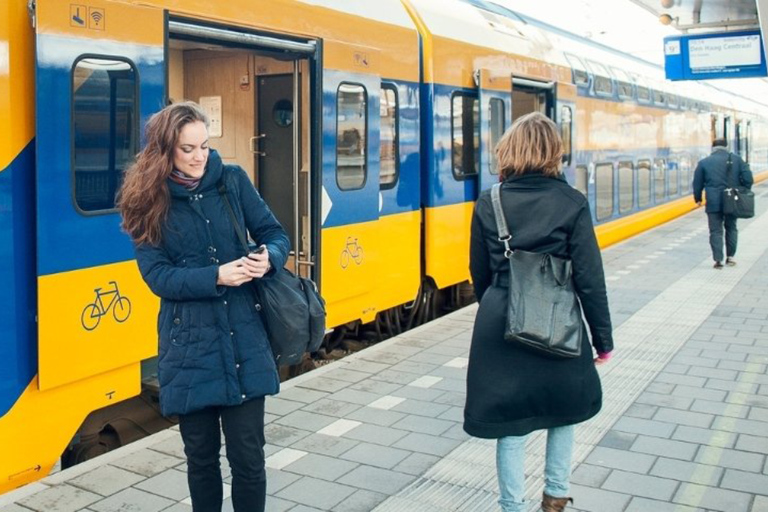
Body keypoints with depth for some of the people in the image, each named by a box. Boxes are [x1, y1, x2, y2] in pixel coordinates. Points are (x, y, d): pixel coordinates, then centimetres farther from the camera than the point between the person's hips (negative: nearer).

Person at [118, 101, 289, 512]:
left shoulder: (233, 180, 3)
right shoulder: (148, 201, 0)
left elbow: (275, 234, 7)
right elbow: (157, 275, -9)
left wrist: (269, 258, -16)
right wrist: (216, 276, -22)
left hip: (244, 342, 1)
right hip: (189, 348, 0)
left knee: (248, 455, 4)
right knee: (201, 455, 13)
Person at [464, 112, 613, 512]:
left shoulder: (488, 204, -3)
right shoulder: (571, 203, -8)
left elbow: (480, 273, 5)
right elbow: (589, 278, -8)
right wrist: (603, 339, 1)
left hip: (500, 326, 1)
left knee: (510, 420, 9)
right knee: (564, 407, 23)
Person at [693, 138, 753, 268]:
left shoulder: (704, 162, 1)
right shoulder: (737, 160, 4)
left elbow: (697, 183, 6)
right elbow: (748, 178, 0)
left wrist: (698, 198, 19)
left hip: (714, 203, -2)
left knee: (716, 231, 3)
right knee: (731, 228, 18)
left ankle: (718, 259, -5)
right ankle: (730, 257, 20)